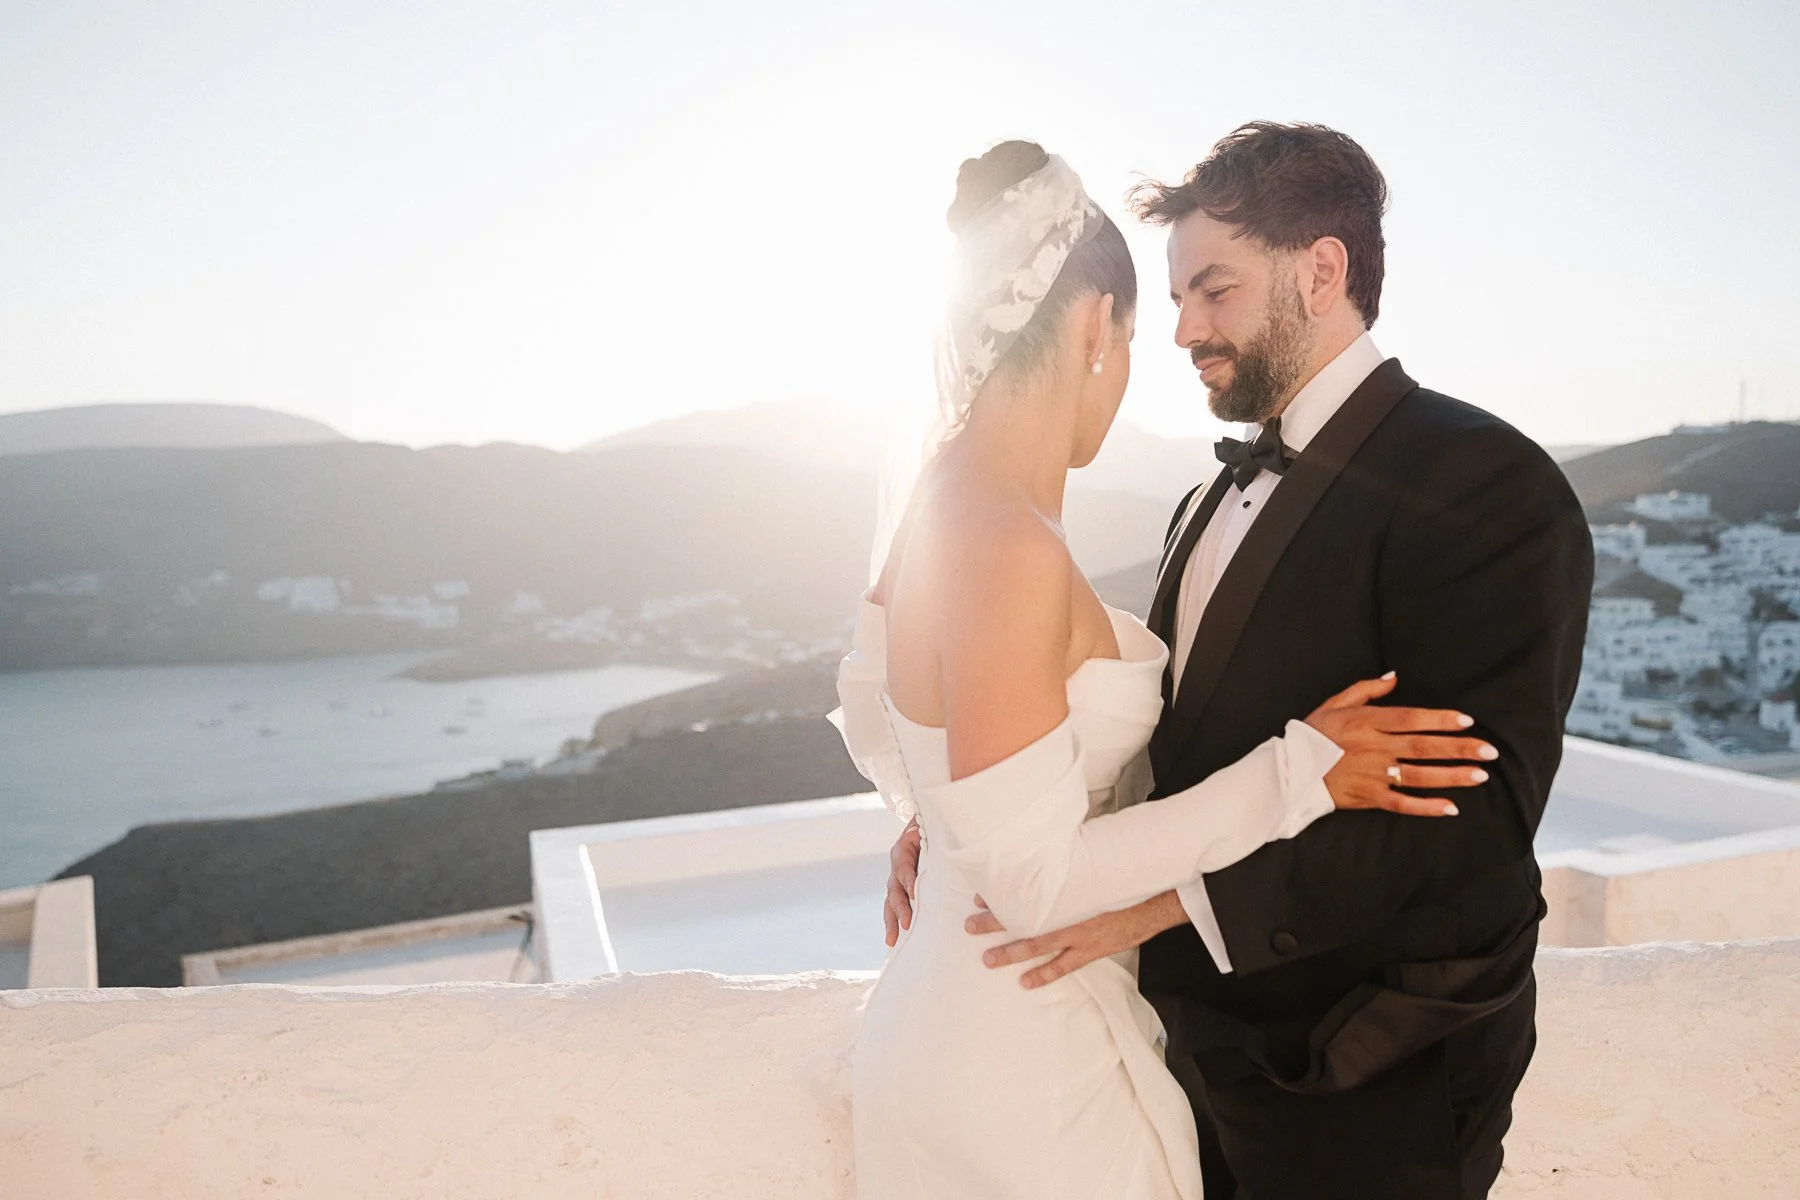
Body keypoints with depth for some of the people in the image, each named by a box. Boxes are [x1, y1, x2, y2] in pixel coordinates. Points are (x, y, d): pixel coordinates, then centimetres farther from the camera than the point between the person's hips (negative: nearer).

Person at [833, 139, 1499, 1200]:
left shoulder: (947, 507, 1)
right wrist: (1295, 772, -22)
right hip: (1025, 1065, -8)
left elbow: (866, 706, 16)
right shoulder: (1011, 549, -27)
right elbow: (1031, 879, -26)